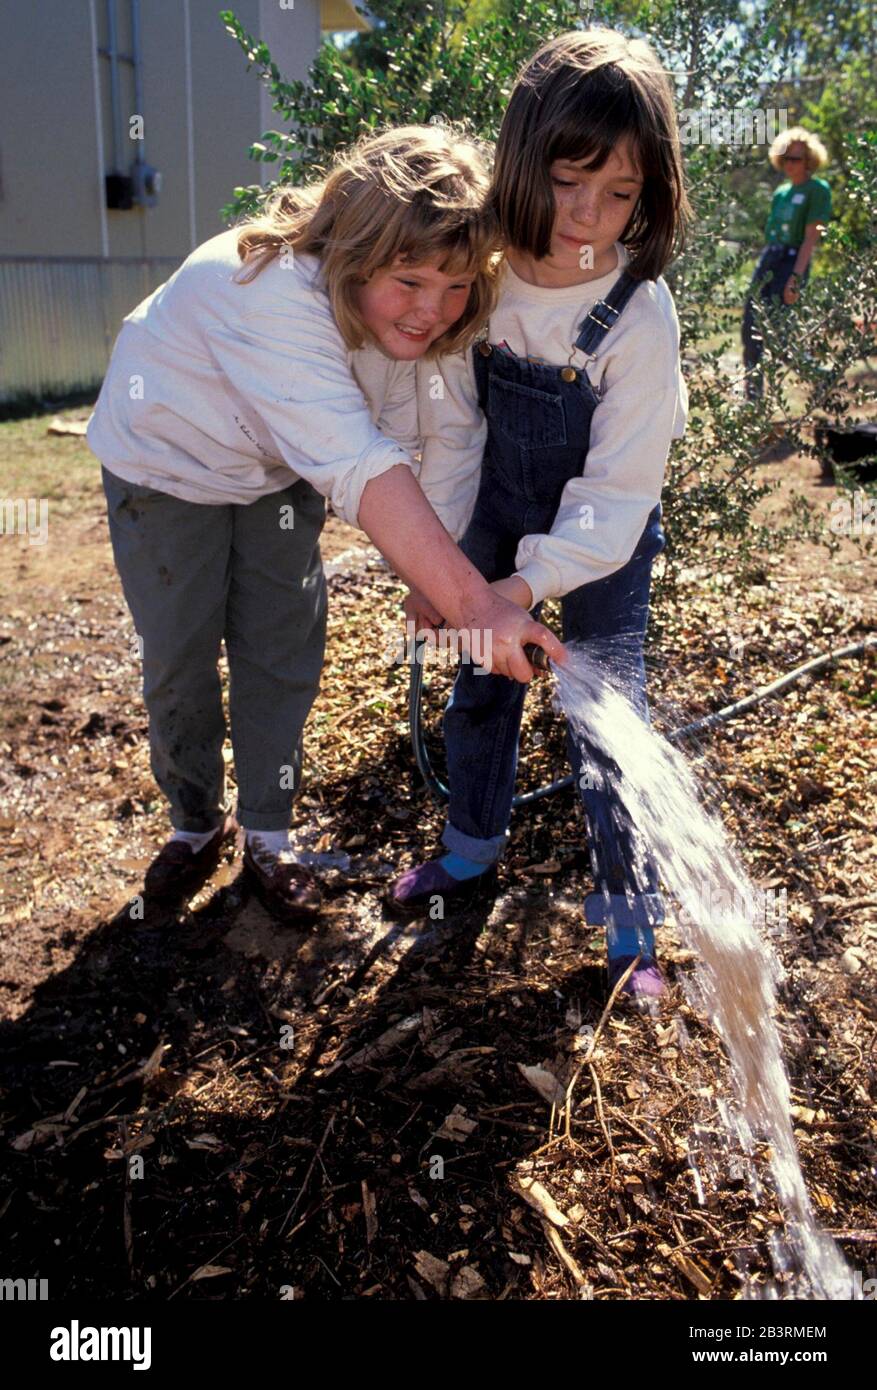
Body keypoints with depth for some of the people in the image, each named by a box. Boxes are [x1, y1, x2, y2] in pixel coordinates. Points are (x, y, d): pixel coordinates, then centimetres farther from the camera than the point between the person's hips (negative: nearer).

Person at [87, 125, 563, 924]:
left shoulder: (397, 310, -19)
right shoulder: (276, 295, -43)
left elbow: (404, 443, -19)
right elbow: (359, 468, -53)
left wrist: (434, 579, -31)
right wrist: (473, 604, -60)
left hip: (279, 470, 5)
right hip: (168, 459, -4)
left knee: (283, 654, 3)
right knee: (179, 657, 3)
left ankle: (268, 836, 21)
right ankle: (195, 823, 28)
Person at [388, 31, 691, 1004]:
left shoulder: (641, 313, -26)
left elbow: (615, 495, -23)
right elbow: (451, 422, -7)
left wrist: (532, 582, -33)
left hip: (605, 531, -4)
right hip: (498, 508, 4)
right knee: (479, 687, 15)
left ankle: (628, 912, 17)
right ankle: (473, 851, 38)